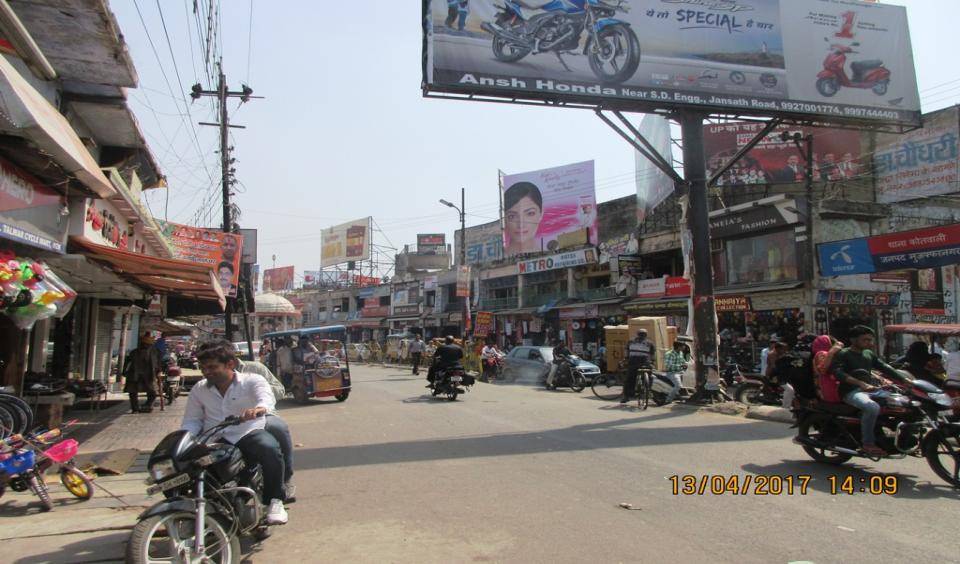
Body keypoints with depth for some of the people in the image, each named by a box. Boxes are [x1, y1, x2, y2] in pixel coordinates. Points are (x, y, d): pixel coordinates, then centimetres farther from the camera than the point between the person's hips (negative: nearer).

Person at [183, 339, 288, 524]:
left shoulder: (252, 381, -1)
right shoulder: (199, 390, 13)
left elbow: (267, 397, -21)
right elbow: (191, 421, 12)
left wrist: (259, 408, -48)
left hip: (249, 434, -3)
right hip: (215, 440, 4)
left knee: (270, 448, -35)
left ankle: (274, 501, -13)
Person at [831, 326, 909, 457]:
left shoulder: (869, 354, 21)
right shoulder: (843, 354, -4)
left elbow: (884, 367, 18)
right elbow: (838, 372, -20)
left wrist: (905, 381, 3)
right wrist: (861, 383, -31)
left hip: (871, 389, 8)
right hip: (852, 391, -8)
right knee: (872, 407, -36)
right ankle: (868, 443, -26)